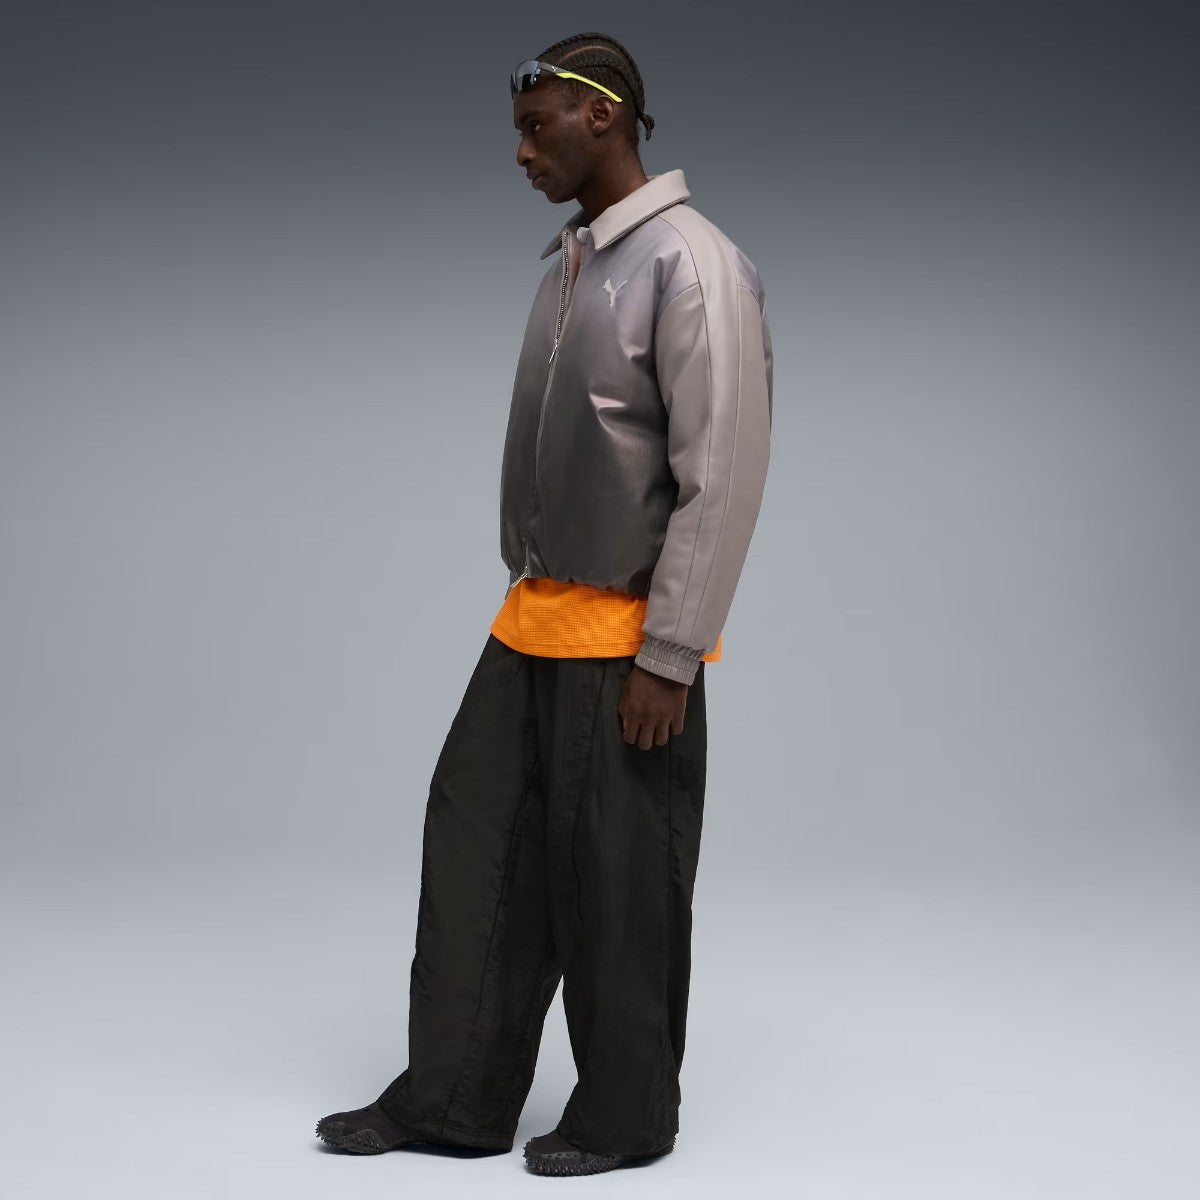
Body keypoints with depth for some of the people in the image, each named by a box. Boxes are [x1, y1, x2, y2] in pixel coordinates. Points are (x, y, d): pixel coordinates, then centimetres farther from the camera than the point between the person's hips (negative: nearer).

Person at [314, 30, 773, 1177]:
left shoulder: (693, 266, -15)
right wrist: (527, 591, 16)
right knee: (477, 845, 10)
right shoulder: (568, 260, 13)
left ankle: (625, 1115, 20)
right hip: (534, 621, 9)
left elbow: (723, 477, -19)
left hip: (626, 640, -8)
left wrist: (669, 657, -20)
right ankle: (453, 1095, 22)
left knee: (617, 886, 3)